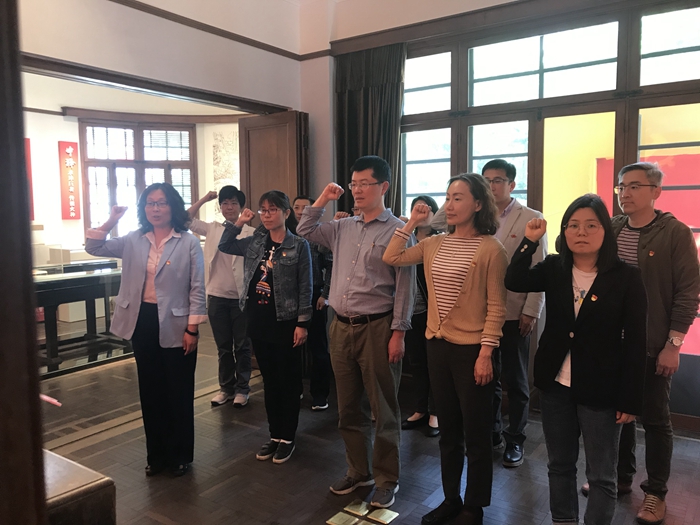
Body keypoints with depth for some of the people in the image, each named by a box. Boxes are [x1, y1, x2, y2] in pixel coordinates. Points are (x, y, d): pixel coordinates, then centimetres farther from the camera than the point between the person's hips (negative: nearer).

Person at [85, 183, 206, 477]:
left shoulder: (189, 243, -8)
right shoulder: (133, 241, 5)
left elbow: (197, 289, -8)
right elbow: (94, 248, 5)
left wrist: (192, 329, -11)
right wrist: (112, 221, -6)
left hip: (174, 325, -4)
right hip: (142, 322, 4)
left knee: (179, 393, 7)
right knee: (151, 391, 14)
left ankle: (180, 455, 24)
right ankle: (156, 455, 29)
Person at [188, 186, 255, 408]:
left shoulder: (250, 233, -5)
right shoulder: (212, 229, 8)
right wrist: (204, 199, 4)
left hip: (241, 297, -4)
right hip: (217, 297, 4)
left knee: (242, 346, 6)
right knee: (223, 346, 14)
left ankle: (242, 388, 19)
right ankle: (226, 387, 26)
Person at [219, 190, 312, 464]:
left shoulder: (298, 245, -7)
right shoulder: (255, 242, 7)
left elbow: (305, 287, -8)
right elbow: (224, 246, 17)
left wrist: (303, 322, -12)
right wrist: (238, 223, 4)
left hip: (285, 321, -5)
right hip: (258, 320, 5)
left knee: (288, 381, 7)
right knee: (269, 380, 15)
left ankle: (288, 437, 21)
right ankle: (274, 434, 27)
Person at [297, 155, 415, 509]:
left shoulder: (397, 231, -8)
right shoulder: (342, 228, 10)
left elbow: (405, 285, -10)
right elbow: (304, 231, 19)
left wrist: (398, 333, -13)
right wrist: (321, 201, 7)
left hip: (377, 328, -6)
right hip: (341, 327, 6)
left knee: (383, 409, 7)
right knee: (348, 407, 17)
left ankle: (386, 479, 24)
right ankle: (358, 471, 34)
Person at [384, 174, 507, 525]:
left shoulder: (490, 249, -11)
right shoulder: (434, 244, 6)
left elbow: (496, 307, -12)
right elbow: (391, 258, 3)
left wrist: (486, 353, -15)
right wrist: (411, 223, 1)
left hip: (471, 349, -6)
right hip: (437, 346, 6)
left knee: (475, 434, 9)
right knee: (447, 430, 18)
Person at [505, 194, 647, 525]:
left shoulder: (627, 277, -10)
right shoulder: (554, 268, 2)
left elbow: (635, 343, -10)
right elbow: (513, 282, -14)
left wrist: (630, 400, -11)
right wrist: (530, 241, -19)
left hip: (600, 390, -3)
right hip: (554, 384, 4)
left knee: (601, 476, 11)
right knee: (559, 466, 18)